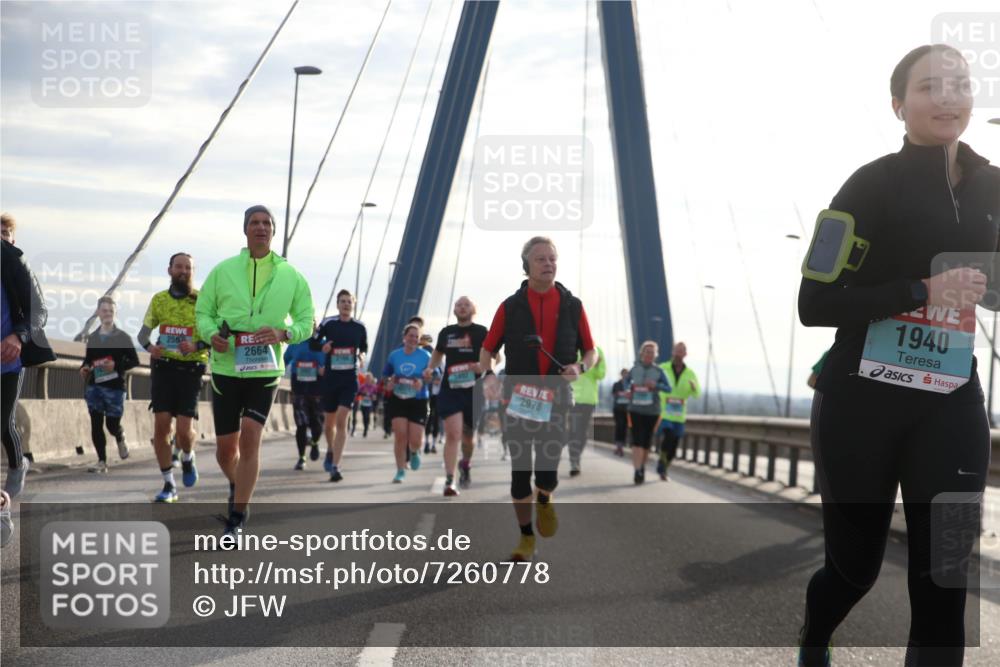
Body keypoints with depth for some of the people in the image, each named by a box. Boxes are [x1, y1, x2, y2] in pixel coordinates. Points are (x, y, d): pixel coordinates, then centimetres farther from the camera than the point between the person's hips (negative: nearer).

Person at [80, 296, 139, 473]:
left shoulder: (123, 337, 0)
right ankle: (102, 461, 2)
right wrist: (84, 368, -2)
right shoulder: (92, 337, 11)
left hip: (115, 387, -3)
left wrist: (116, 365, -17)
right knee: (96, 424, -3)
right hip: (94, 385, 3)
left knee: (112, 424, 0)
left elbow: (134, 361, -1)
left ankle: (121, 439, 36)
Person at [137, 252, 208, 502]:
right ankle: (169, 485, 6)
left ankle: (188, 459, 27)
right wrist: (149, 346, -8)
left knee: (184, 429, -10)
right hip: (163, 367, 3)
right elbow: (143, 333, 15)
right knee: (161, 426, -5)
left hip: (190, 370, -3)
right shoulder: (159, 300, 10)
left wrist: (197, 345, -21)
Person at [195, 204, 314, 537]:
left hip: (265, 370, -1)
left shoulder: (291, 276, 4)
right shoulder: (223, 270, 4)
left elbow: (307, 322, 6)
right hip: (226, 368, 1)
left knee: (250, 438, -16)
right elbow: (202, 312, 8)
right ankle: (237, 487, 40)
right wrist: (211, 334, -14)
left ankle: (237, 518, -8)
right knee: (225, 448, 6)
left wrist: (284, 333, -14)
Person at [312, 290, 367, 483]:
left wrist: (361, 356, -4)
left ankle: (335, 466, -15)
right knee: (329, 422, 13)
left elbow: (364, 347, 18)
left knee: (341, 420, -14)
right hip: (331, 378, 1)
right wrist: (323, 347, -15)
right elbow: (314, 343, 6)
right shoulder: (328, 324, -2)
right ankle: (331, 451, 45)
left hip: (350, 379, -1)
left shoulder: (360, 327, 3)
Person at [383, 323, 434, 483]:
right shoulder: (394, 355, 4)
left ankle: (414, 452, 35)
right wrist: (389, 383, -6)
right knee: (400, 436, -9)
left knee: (415, 440, -3)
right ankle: (400, 471, 4)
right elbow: (386, 376, 16)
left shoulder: (425, 356, -3)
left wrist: (422, 382, -20)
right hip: (398, 400, 1)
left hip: (418, 401, -1)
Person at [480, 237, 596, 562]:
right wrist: (488, 374, -13)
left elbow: (591, 351, 11)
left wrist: (579, 367, -11)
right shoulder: (511, 306, 3)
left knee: (547, 471, -7)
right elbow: (487, 349, 7)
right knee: (520, 471, 2)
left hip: (555, 401, 0)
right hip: (518, 400, 0)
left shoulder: (572, 306, 6)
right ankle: (526, 537, 15)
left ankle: (544, 499, 29)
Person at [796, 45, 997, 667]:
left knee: (944, 581, -2)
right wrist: (922, 292, -23)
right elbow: (815, 303, -15)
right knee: (856, 564, 11)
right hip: (863, 401, -3)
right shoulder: (874, 185, -9)